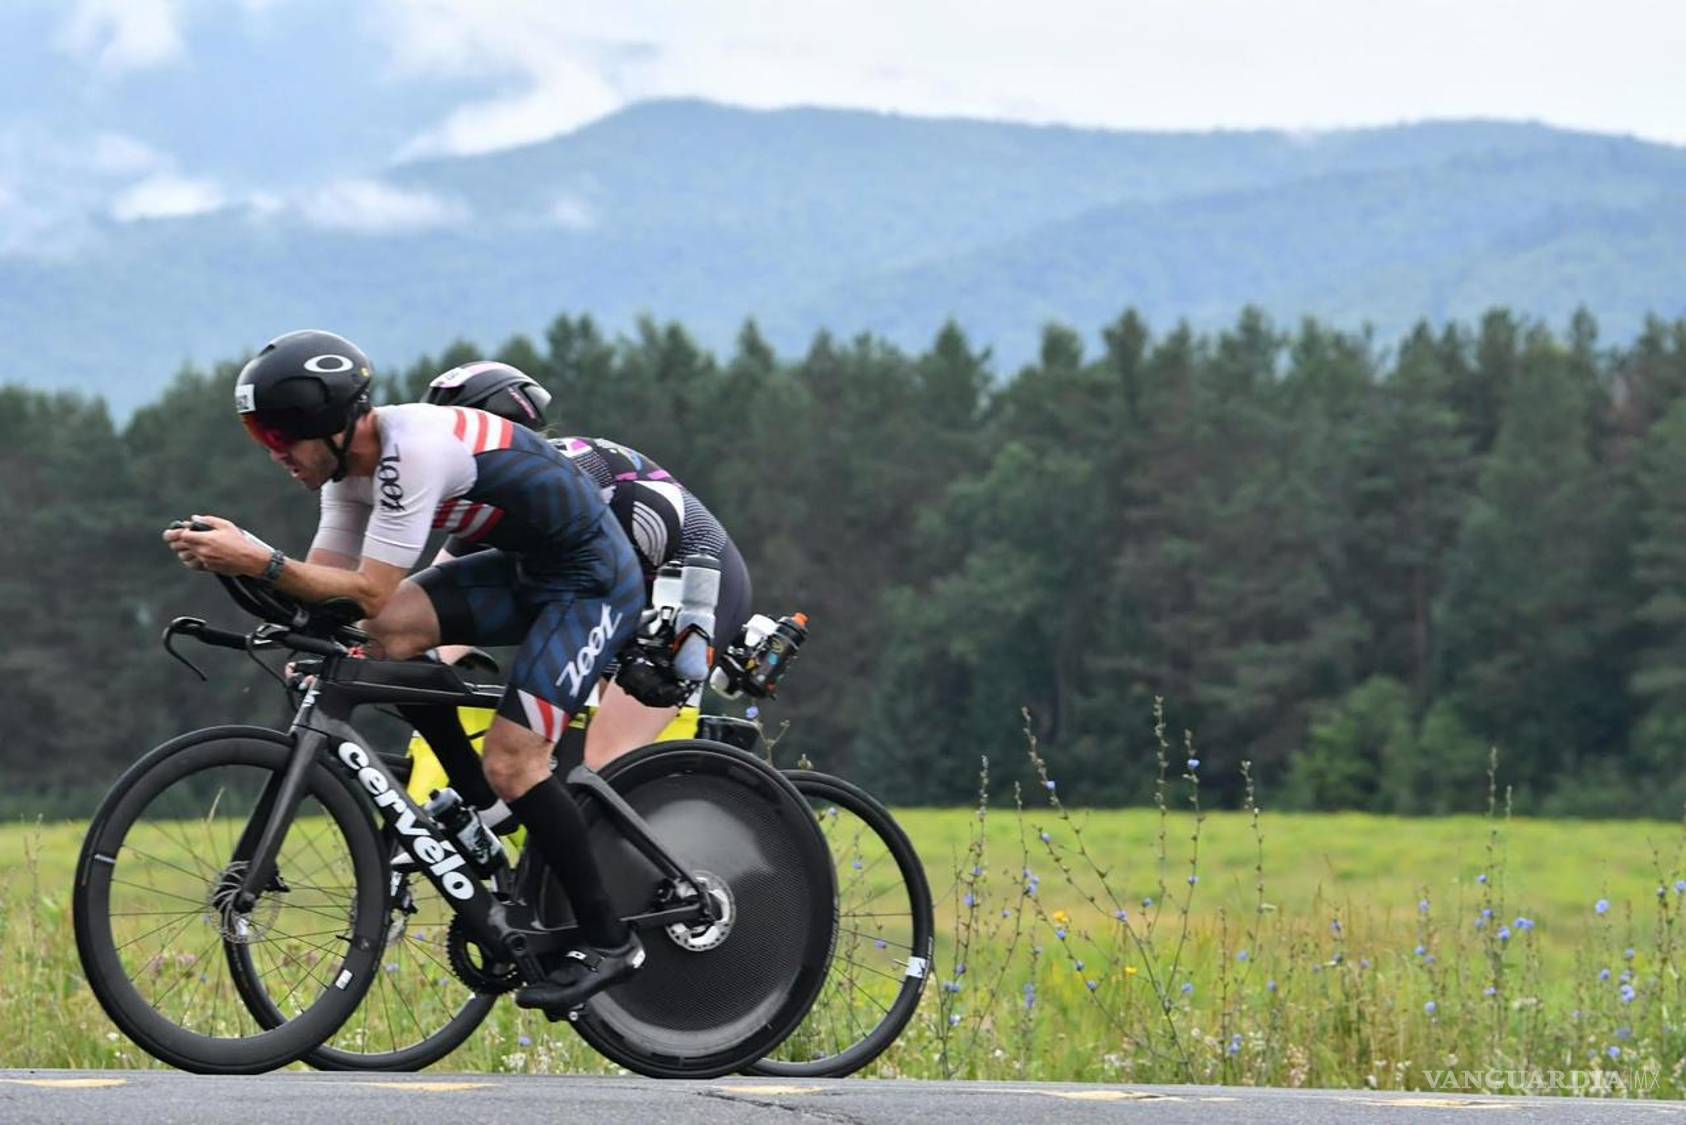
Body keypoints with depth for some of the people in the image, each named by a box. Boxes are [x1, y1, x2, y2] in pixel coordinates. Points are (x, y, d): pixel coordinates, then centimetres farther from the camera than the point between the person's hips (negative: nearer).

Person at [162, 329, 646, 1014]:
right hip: (523, 567, 9)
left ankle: (608, 942, -4)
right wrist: (228, 560, -18)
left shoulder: (415, 449, -29)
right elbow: (325, 580, -2)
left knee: (511, 762, -16)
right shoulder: (350, 463, -1)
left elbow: (371, 591, -30)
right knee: (389, 631, -12)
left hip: (593, 581, -9)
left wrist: (257, 561, -34)